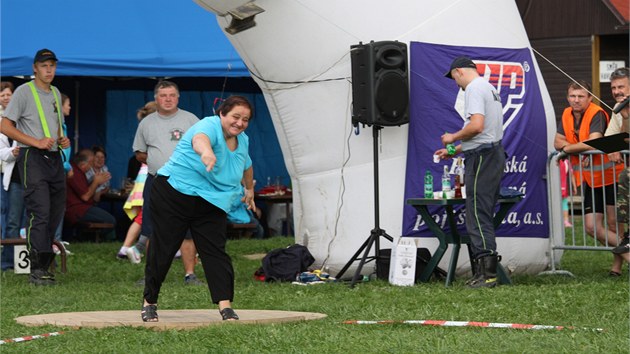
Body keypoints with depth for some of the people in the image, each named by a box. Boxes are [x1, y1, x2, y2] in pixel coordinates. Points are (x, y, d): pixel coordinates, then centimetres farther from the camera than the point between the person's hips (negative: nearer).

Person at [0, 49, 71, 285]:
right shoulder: (24, 92, -5)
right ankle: (37, 270, -15)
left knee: (55, 215, 8)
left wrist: (62, 140, 8)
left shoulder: (55, 94, 18)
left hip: (54, 158, 8)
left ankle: (44, 267, 17)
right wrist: (36, 142, -17)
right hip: (32, 159, -8)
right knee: (39, 213, -15)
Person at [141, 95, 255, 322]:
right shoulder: (209, 126, -18)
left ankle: (225, 305, -12)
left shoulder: (242, 141, 8)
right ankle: (149, 302, 17)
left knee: (216, 253, -8)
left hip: (211, 204, 6)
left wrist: (249, 189, 43)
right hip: (174, 195, -6)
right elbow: (199, 138, -45)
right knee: (162, 250, 2)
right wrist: (206, 152, -67)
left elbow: (246, 165, 30)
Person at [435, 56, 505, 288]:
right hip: (495, 153, 11)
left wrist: (453, 138, -8)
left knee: (478, 216, -12)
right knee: (483, 216, 13)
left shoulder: (474, 88, -11)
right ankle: (483, 271, 15)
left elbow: (477, 125, -25)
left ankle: (487, 273, -17)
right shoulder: (490, 88, 22)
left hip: (482, 157, -11)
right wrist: (454, 151, 28)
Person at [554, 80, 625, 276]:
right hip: (589, 181, 7)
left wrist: (568, 148, -15)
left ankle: (617, 265, 9)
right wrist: (579, 150, -13)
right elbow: (558, 142, 5)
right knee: (592, 227, 0)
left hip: (610, 177, -7)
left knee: (614, 223, -3)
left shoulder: (596, 114, -18)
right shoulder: (567, 115, 5)